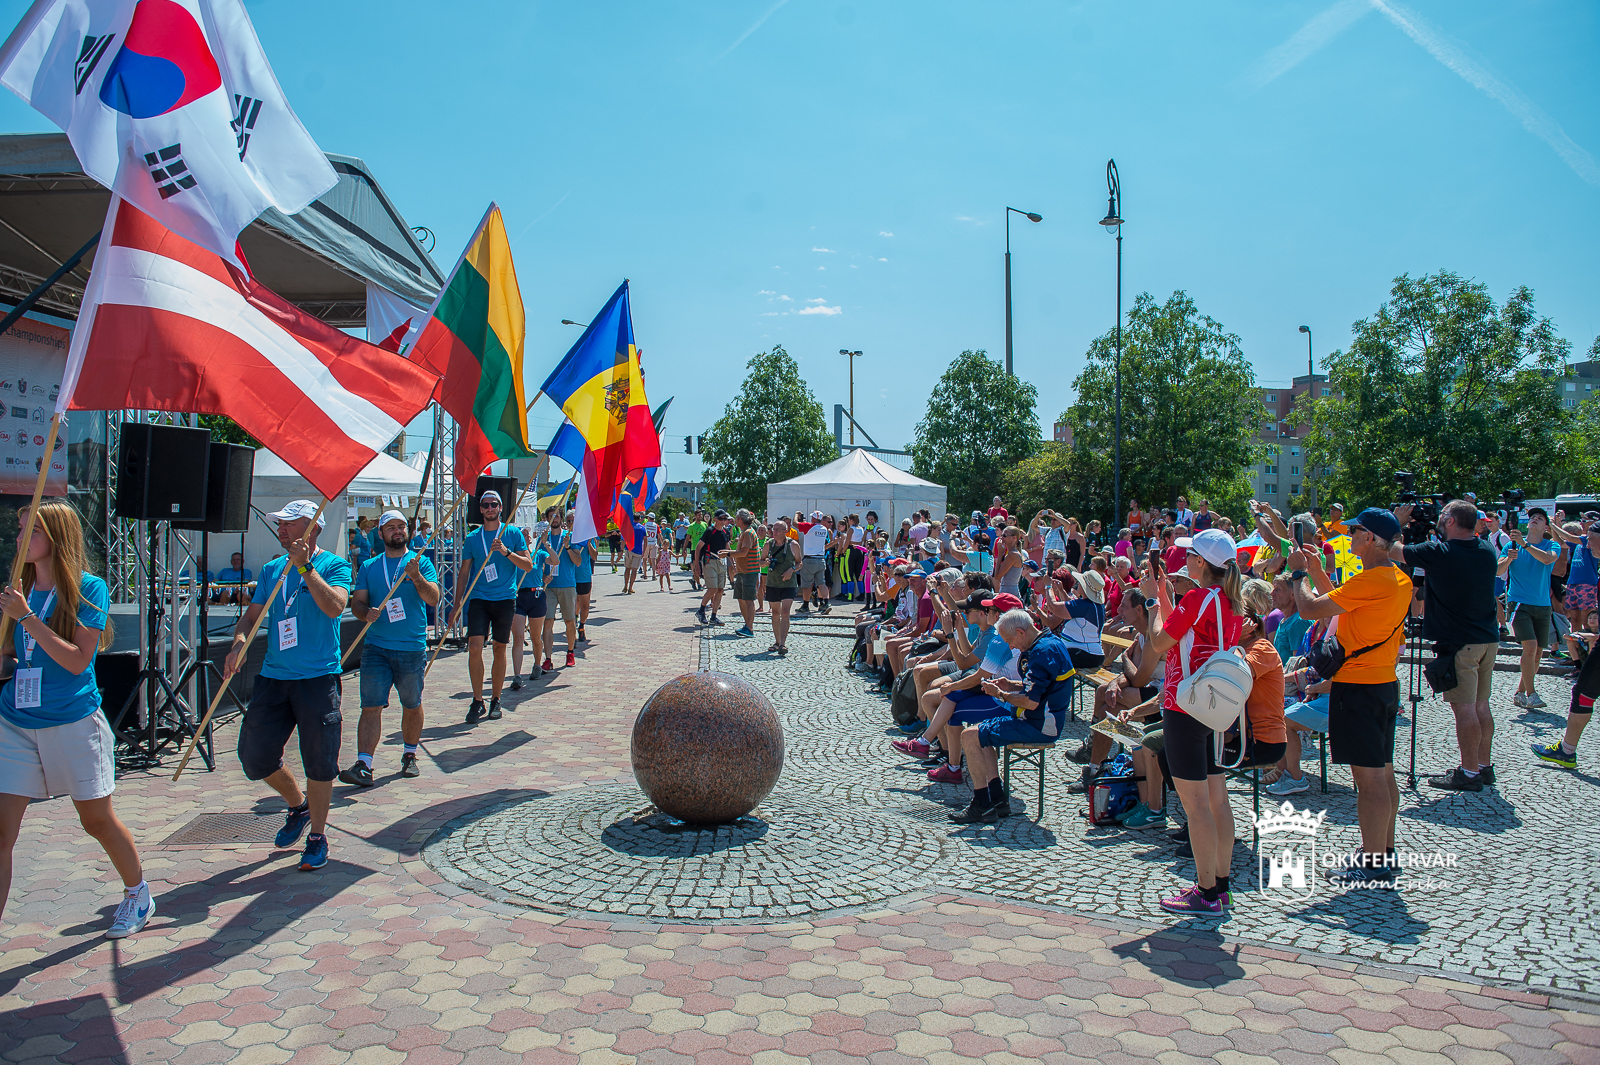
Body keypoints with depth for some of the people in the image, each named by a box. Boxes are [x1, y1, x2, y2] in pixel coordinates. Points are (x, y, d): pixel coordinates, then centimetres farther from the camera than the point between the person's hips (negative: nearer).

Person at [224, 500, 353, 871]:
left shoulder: (333, 565, -3)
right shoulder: (272, 570, 13)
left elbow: (335, 606, -20)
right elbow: (252, 615, 13)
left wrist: (305, 566, -21)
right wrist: (239, 642, -8)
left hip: (318, 677, -5)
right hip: (273, 676, 5)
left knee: (319, 762, 0)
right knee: (254, 755, 6)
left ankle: (317, 836, 17)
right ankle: (298, 805, 32)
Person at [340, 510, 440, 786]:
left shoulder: (421, 562, 5)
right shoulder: (368, 567, 11)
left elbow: (433, 600, -6)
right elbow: (356, 603, 7)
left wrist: (416, 577, -22)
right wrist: (366, 613, -16)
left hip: (412, 648, -1)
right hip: (376, 647, 1)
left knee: (412, 706, 10)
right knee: (371, 707, -7)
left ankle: (409, 755, 27)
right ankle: (363, 765, -9)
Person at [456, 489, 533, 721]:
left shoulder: (513, 533, 3)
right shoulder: (472, 538, 8)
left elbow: (528, 565, -2)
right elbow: (464, 573, 12)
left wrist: (506, 552, -17)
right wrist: (458, 604, 6)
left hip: (505, 598, -1)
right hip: (478, 598, 1)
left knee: (500, 649, 7)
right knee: (474, 647, -12)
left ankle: (495, 700, 19)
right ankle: (477, 700, -1)